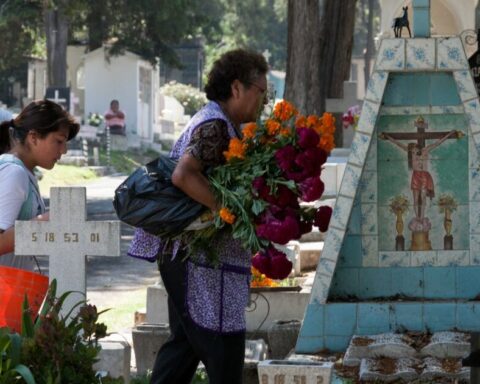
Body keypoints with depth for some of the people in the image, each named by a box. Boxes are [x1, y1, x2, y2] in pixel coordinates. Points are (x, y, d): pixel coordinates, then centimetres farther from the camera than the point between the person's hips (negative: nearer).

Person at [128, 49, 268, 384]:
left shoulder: (210, 121, 18)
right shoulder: (216, 127, -16)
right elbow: (183, 175, -30)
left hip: (184, 256, 11)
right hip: (203, 261, -11)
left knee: (185, 342, 16)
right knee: (223, 349, -5)